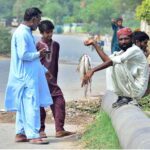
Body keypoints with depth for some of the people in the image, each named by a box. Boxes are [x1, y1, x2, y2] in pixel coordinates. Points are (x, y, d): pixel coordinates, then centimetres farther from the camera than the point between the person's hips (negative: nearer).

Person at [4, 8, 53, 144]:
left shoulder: (26, 33, 15)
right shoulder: (21, 33, -16)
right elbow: (23, 55, -23)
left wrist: (44, 70, 22)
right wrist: (38, 54, -8)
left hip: (30, 76, 10)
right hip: (27, 77, -10)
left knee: (24, 106, 13)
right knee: (31, 106, -9)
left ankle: (20, 133, 18)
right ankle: (33, 135, -8)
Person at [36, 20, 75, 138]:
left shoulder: (56, 45, 9)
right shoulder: (38, 46, -6)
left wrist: (55, 78, 15)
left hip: (52, 80, 5)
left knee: (60, 102, -4)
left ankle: (59, 129, -3)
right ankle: (40, 130, 13)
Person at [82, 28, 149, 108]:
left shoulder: (135, 50, -17)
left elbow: (113, 61, -27)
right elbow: (107, 59, 10)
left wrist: (93, 70, -31)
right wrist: (94, 44, 11)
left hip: (137, 90, -9)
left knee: (118, 65, -23)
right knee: (110, 66, 13)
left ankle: (127, 98, -13)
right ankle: (121, 97, 6)